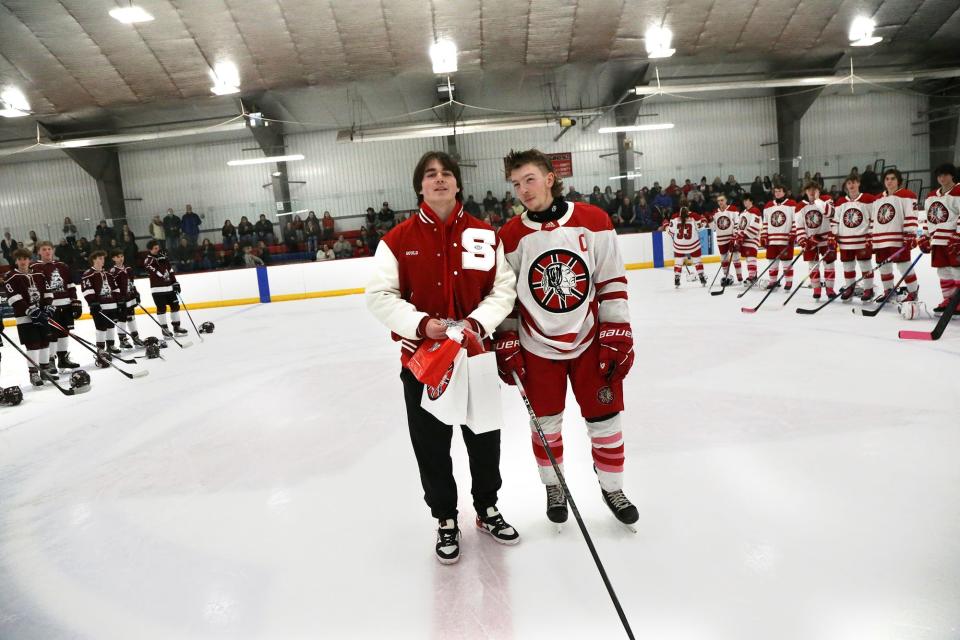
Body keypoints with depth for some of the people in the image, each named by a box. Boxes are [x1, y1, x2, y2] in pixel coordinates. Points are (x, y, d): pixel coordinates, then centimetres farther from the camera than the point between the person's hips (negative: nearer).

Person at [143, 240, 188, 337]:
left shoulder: (163, 256, 13)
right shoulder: (148, 260, -8)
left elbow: (170, 270, 16)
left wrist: (175, 282, 11)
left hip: (169, 286, 7)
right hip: (158, 289, -7)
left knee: (175, 305, 8)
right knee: (161, 308, -5)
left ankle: (176, 327, 19)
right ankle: (164, 329, 4)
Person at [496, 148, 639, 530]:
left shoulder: (594, 221, -8)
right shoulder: (511, 236, -6)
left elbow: (612, 283, -5)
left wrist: (618, 338, -8)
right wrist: (506, 346, -2)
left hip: (589, 341, 0)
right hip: (537, 347, 0)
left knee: (604, 417, 8)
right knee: (546, 423, 11)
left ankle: (612, 487, 32)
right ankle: (553, 487, 35)